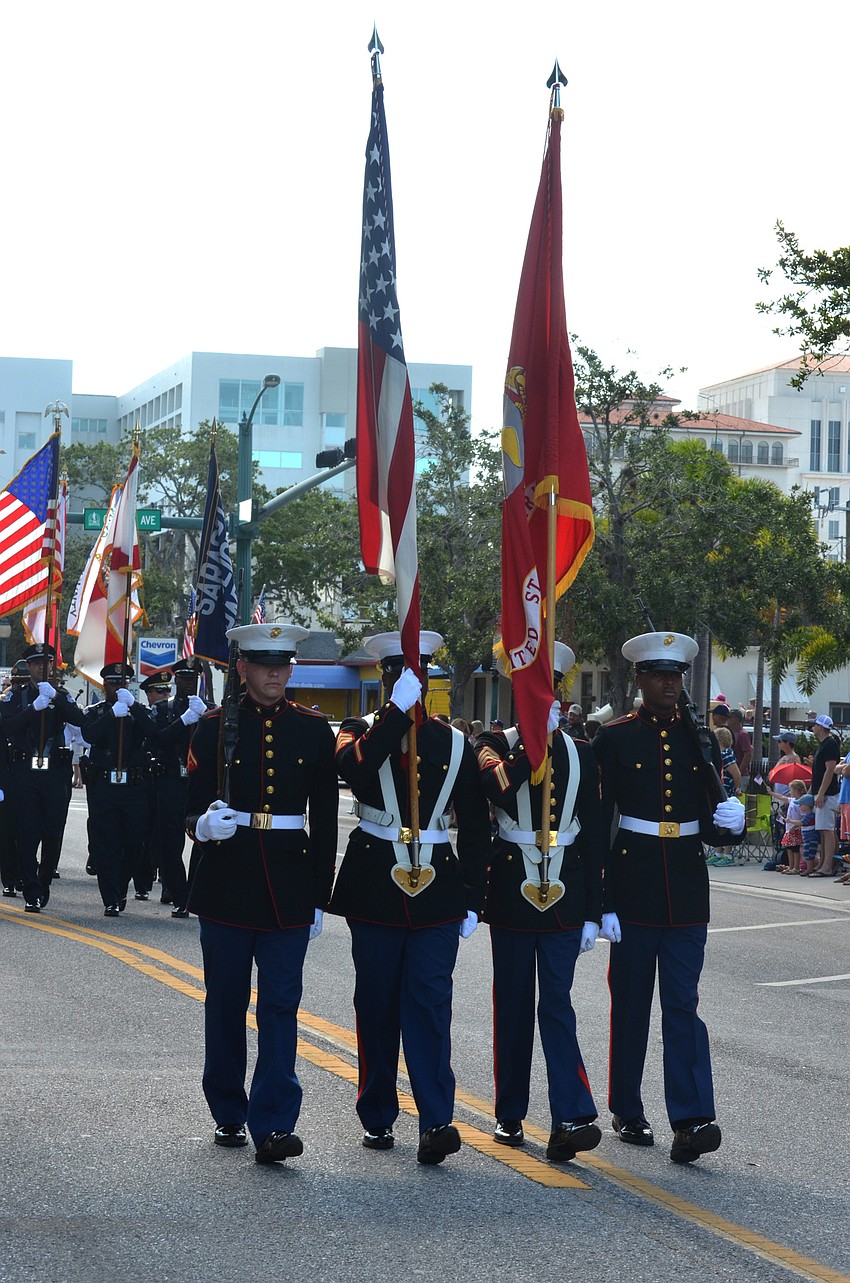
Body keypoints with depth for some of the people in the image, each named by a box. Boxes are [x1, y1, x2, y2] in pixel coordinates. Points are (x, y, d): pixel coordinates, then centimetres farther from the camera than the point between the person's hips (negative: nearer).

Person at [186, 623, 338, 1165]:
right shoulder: (215, 727, 1)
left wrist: (319, 897, 5)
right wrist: (204, 825, -24)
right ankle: (229, 1114, 23)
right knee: (225, 1002, 9)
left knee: (281, 1004, -6)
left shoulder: (314, 730, 4)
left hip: (288, 887, 0)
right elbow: (193, 805, 1)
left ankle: (274, 1125, -10)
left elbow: (325, 820, 7)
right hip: (226, 883, 0)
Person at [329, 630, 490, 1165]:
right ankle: (378, 1117, 18)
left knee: (429, 1001, -8)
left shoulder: (455, 745, 8)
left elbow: (477, 827, 11)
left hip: (436, 893, 0)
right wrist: (398, 710, -27)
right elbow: (354, 766, -23)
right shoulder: (362, 732, 3)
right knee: (377, 1005, 7)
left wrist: (472, 898, 5)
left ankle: (437, 1121, -13)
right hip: (374, 889, 0)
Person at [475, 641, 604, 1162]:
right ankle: (511, 1116, 18)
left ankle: (572, 1118, -15)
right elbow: (499, 786, -22)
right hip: (511, 890, 0)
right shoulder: (496, 745, 2)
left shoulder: (580, 754, 7)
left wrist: (594, 912, 3)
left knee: (556, 1003, -8)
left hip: (564, 894, 0)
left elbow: (594, 835, 6)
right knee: (513, 1003, 7)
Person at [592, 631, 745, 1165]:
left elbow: (711, 829, 12)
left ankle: (692, 1121, -13)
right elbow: (597, 824, -4)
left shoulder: (700, 740, 8)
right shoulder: (615, 739, -1)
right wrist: (603, 903, -9)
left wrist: (730, 820, -13)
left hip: (687, 892, 2)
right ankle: (628, 1112, 21)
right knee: (631, 1004, 7)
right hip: (633, 890, -2)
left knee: (683, 1005, -5)